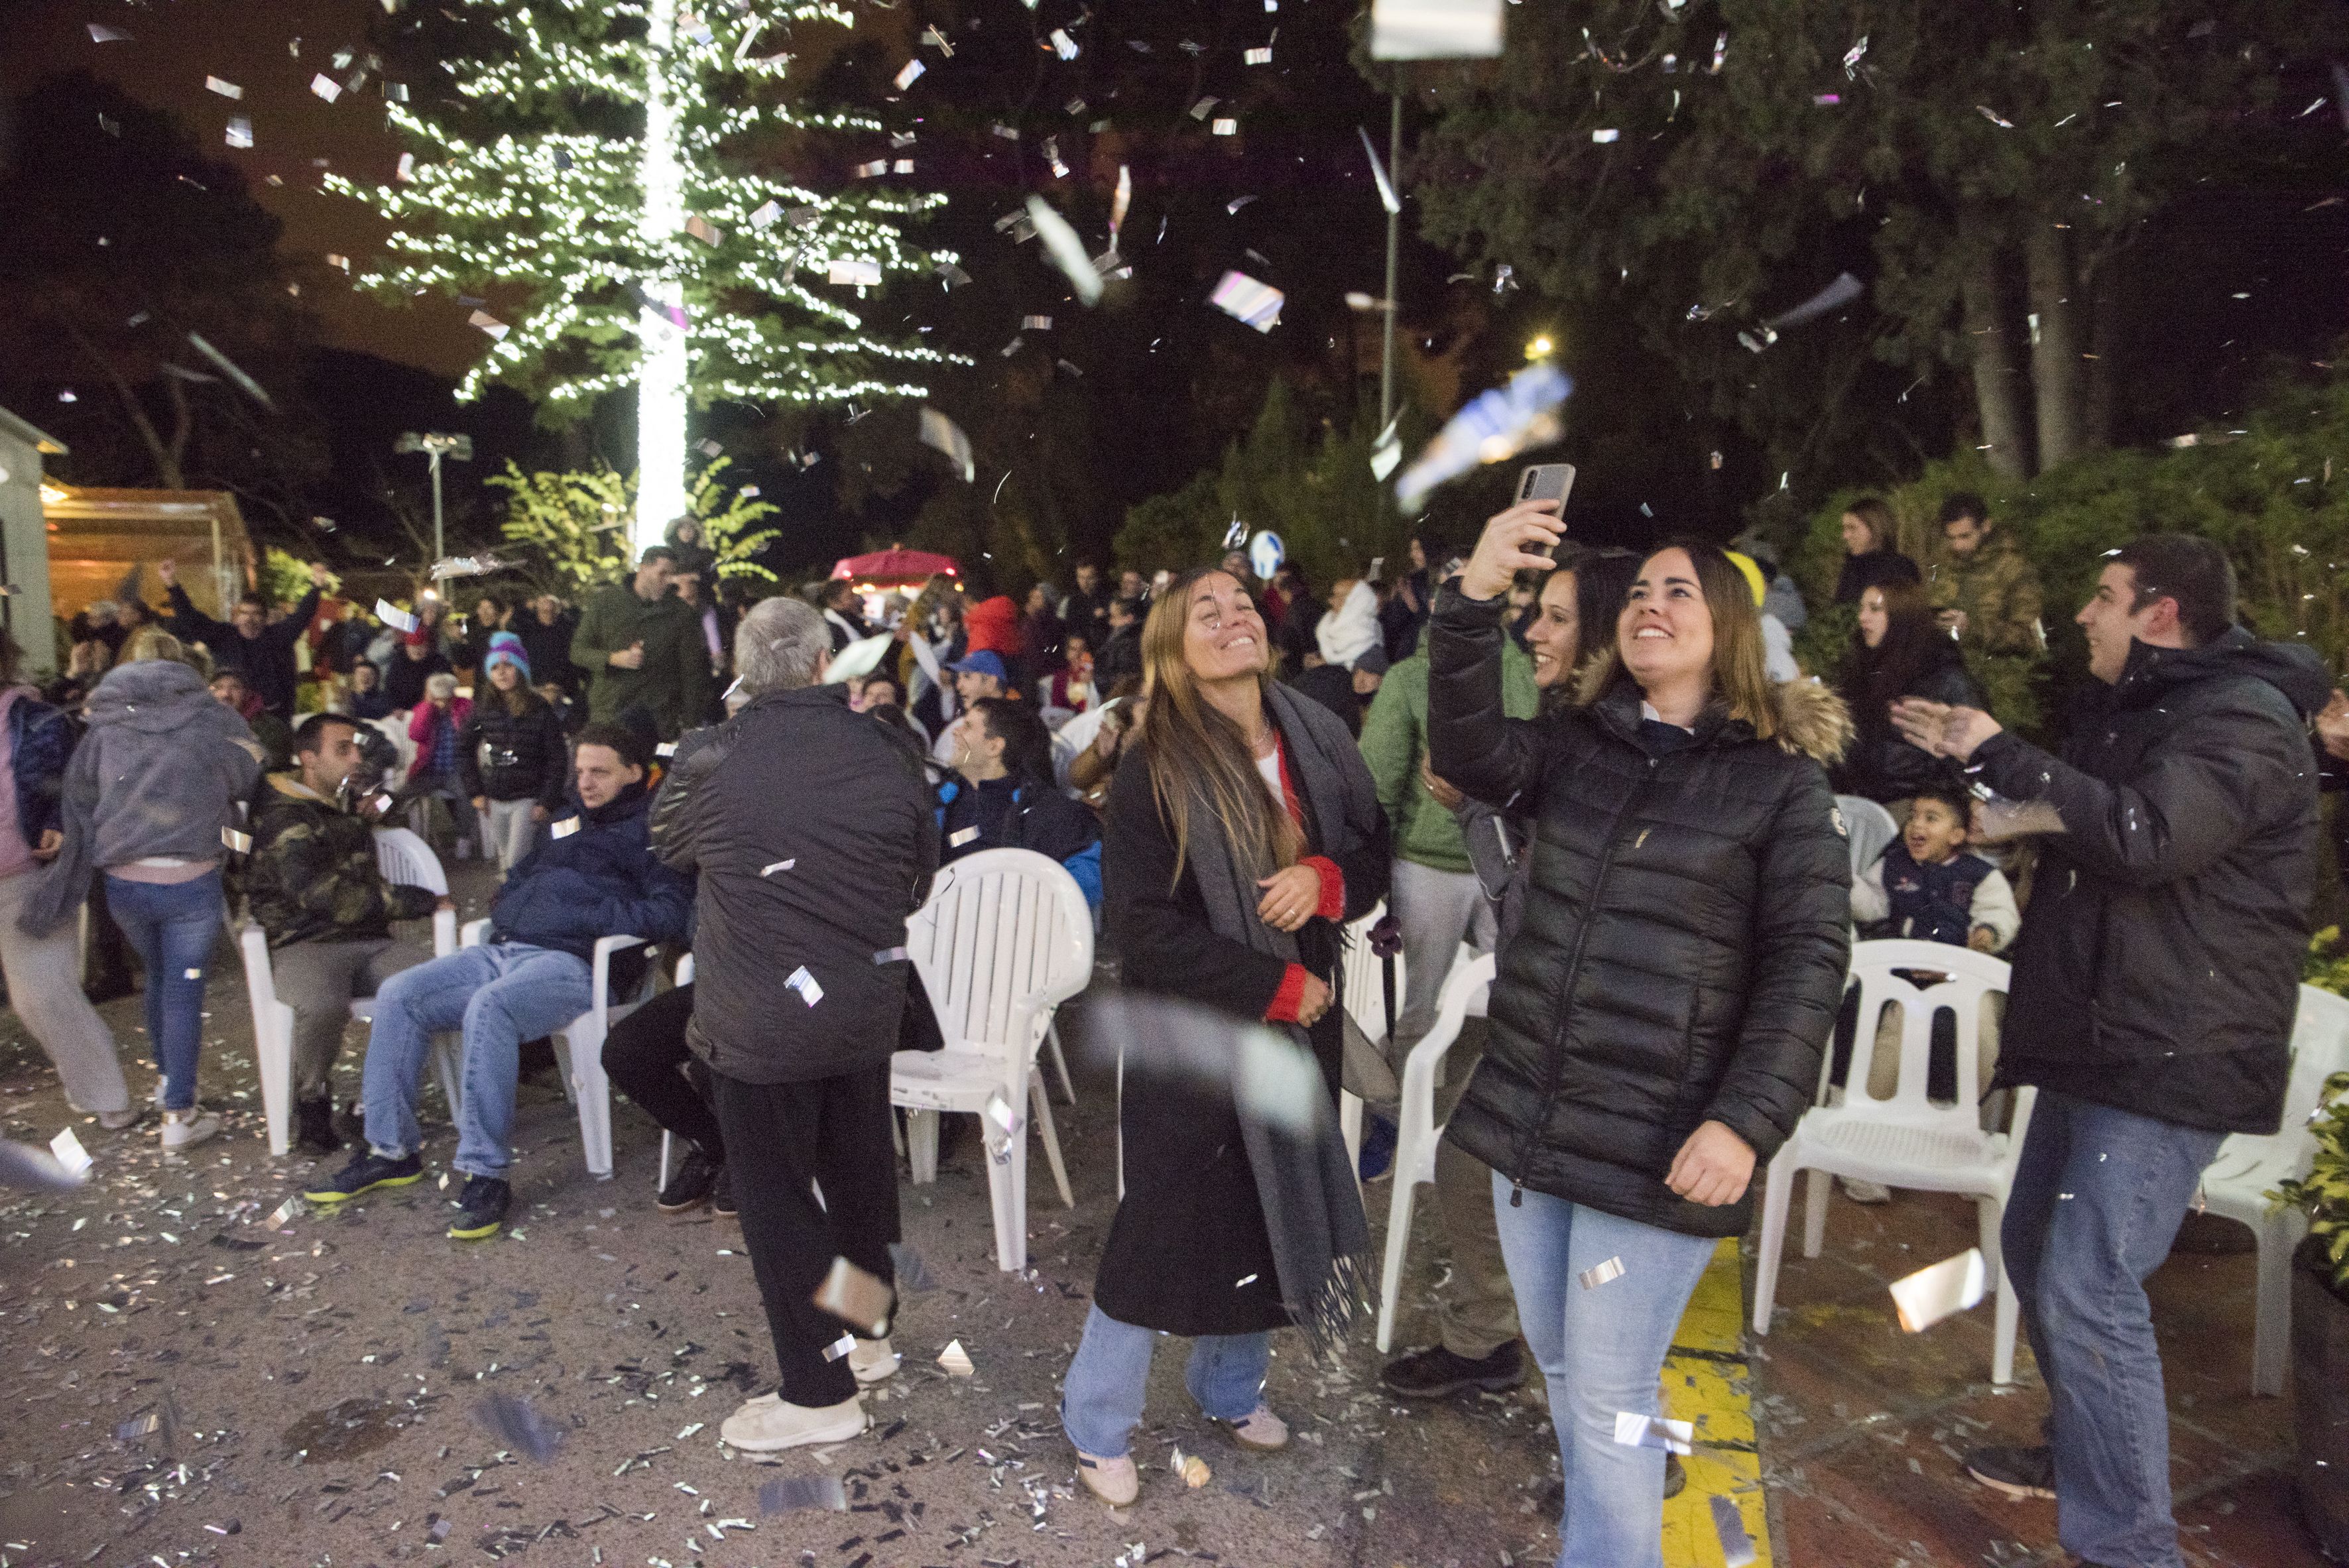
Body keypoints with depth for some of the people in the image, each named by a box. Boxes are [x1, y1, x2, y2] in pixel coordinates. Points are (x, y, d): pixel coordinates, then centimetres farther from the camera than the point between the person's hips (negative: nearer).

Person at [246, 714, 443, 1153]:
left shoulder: (346, 806, 22)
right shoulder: (284, 820, -4)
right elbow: (323, 897, -18)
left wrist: (369, 809, 23)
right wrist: (419, 901, -14)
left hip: (371, 941, 6)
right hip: (305, 946, -6)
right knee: (323, 1006, -40)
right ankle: (312, 1101, -9)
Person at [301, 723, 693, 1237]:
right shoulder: (568, 820, 26)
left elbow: (671, 914, -14)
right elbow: (522, 876, 38)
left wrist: (595, 916, -17)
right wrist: (504, 912, 16)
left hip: (575, 962, -9)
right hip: (505, 950, 9)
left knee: (489, 1007, -35)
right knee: (398, 996, -6)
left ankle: (487, 1174, -29)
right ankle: (390, 1151, 3)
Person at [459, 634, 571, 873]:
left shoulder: (541, 710, -8)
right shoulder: (483, 710, 2)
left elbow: (558, 759, -7)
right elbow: (464, 749, 13)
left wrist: (547, 803, -12)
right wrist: (474, 792, 6)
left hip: (528, 800, -4)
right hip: (493, 800, 4)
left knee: (517, 865, -9)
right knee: (503, 864, 12)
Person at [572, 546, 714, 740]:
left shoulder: (680, 612, 5)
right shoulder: (606, 601, 6)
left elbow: (692, 672, 4)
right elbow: (577, 651, 7)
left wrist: (690, 724, -2)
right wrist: (615, 659, -13)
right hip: (609, 714, 1)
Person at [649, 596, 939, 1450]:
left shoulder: (709, 761, -15)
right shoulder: (891, 754, -8)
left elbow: (671, 846, 6)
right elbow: (918, 877, 4)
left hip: (759, 1020, -4)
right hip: (867, 1009, 4)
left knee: (776, 1195, 10)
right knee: (858, 1172, 21)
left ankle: (819, 1393, 20)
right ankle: (867, 1335, 40)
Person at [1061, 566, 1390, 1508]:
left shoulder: (1317, 741, -1)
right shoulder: (1153, 771, -14)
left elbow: (1375, 856, 8)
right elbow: (1142, 925, -17)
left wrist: (1325, 880, -15)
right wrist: (1274, 986, -17)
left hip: (1300, 1025, 5)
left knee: (1275, 1216, 18)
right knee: (1168, 1226, 5)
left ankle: (1229, 1388, 43)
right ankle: (1097, 1426, 28)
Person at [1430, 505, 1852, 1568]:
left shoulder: (1781, 781, -4)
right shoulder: (1574, 746, 6)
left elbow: (1808, 961, -8)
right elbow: (1472, 756, -14)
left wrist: (1746, 1120, -18)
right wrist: (1475, 599, -26)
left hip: (1656, 1141, -5)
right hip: (1524, 1113, 5)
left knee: (1607, 1399, 3)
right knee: (1559, 1370, 21)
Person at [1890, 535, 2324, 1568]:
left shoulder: (2244, 715, -14)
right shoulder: (2126, 708, 17)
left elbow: (2146, 835, -30)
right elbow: (2068, 817, 28)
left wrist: (2002, 754, -20)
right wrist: (1972, 757, 15)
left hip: (2173, 1055, -10)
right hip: (2095, 1037, 10)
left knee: (2087, 1289, -12)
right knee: (2034, 1249, 19)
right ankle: (2080, 1453, 38)